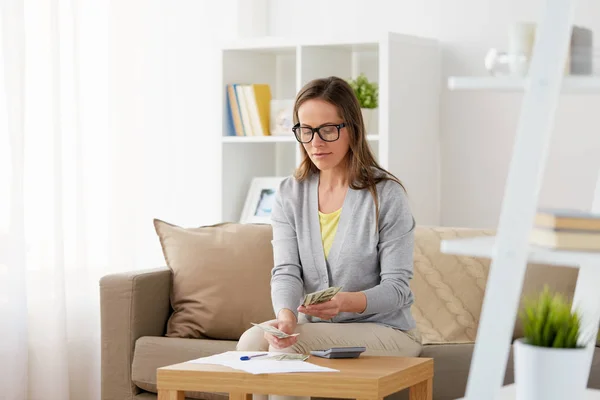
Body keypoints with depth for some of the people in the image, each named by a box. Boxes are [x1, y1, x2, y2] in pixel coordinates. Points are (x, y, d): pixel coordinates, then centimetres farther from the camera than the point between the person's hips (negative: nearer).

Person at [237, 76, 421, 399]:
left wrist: (348, 302, -32)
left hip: (384, 329, -4)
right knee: (252, 339, -24)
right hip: (313, 329, 4)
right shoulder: (290, 194, 6)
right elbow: (286, 271, -4)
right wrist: (286, 315, -27)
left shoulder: (386, 195, -7)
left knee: (287, 348, -28)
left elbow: (396, 286, -11)